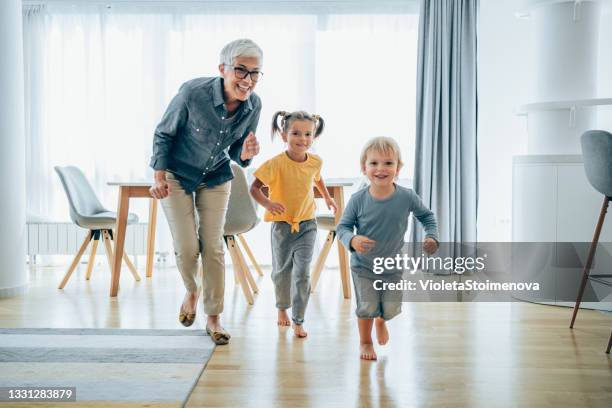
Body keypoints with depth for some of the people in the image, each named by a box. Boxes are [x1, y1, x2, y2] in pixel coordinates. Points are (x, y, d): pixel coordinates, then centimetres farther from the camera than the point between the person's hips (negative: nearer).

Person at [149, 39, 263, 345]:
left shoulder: (253, 105, -18)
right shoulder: (193, 93, -29)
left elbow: (237, 151, -4)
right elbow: (163, 134, -13)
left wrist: (245, 154, -27)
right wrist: (160, 177, -14)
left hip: (216, 178, 3)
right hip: (177, 174, -3)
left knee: (213, 248, 2)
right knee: (186, 248, -6)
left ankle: (213, 318, 17)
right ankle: (191, 291, 29)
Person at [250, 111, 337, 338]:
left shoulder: (315, 162, -5)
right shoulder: (276, 164, -19)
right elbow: (254, 188, -17)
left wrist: (327, 198, 23)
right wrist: (268, 204, -33)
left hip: (307, 225, 2)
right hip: (282, 224, -1)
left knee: (302, 274, -5)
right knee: (281, 270, 16)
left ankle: (298, 321, 5)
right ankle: (282, 308, 42)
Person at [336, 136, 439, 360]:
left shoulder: (407, 197, -17)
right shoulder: (358, 200, -20)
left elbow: (427, 216, 2)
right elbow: (342, 226, -10)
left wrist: (431, 237, -13)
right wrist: (352, 240, -30)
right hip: (363, 266, -2)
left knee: (391, 308, 11)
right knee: (367, 307, 0)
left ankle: (381, 320, 50)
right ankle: (365, 342, 30)